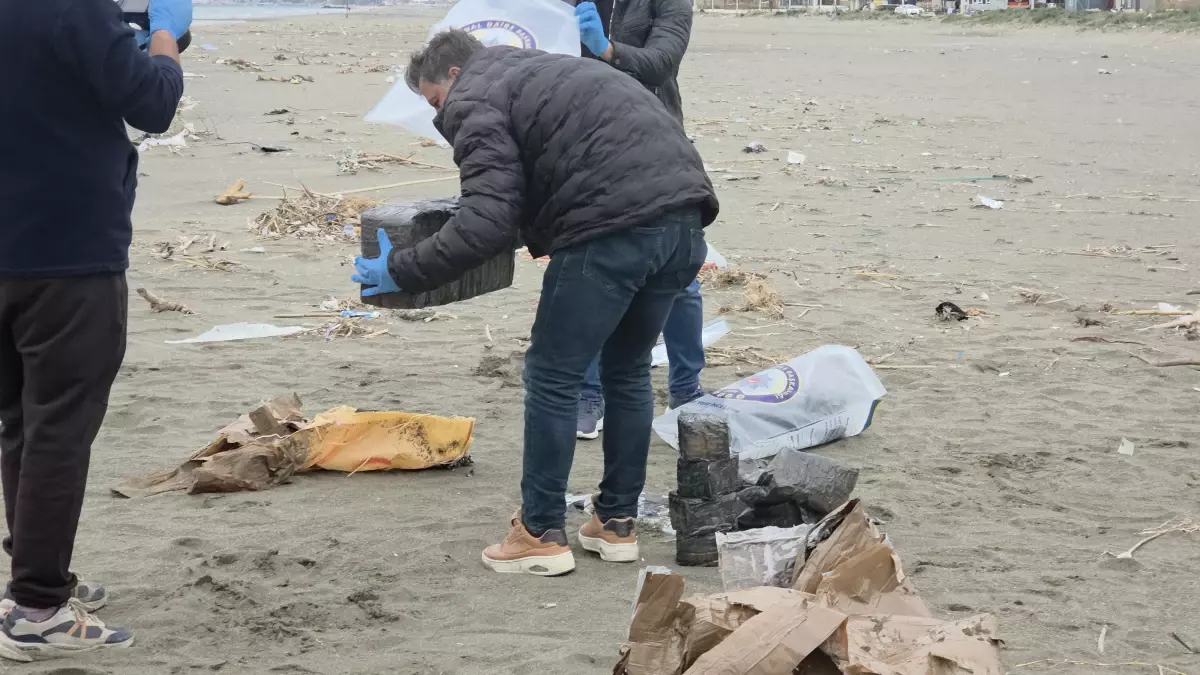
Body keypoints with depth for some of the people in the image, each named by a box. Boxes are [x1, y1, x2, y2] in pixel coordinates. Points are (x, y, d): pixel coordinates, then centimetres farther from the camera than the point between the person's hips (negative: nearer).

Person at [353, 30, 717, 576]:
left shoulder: (476, 99, 4)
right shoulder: (542, 72, 32)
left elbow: (486, 224, -9)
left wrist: (400, 272, 0)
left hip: (615, 230, -9)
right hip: (684, 215, 9)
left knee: (553, 376, 5)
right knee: (628, 370, 22)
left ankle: (541, 535, 12)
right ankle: (617, 523, 28)